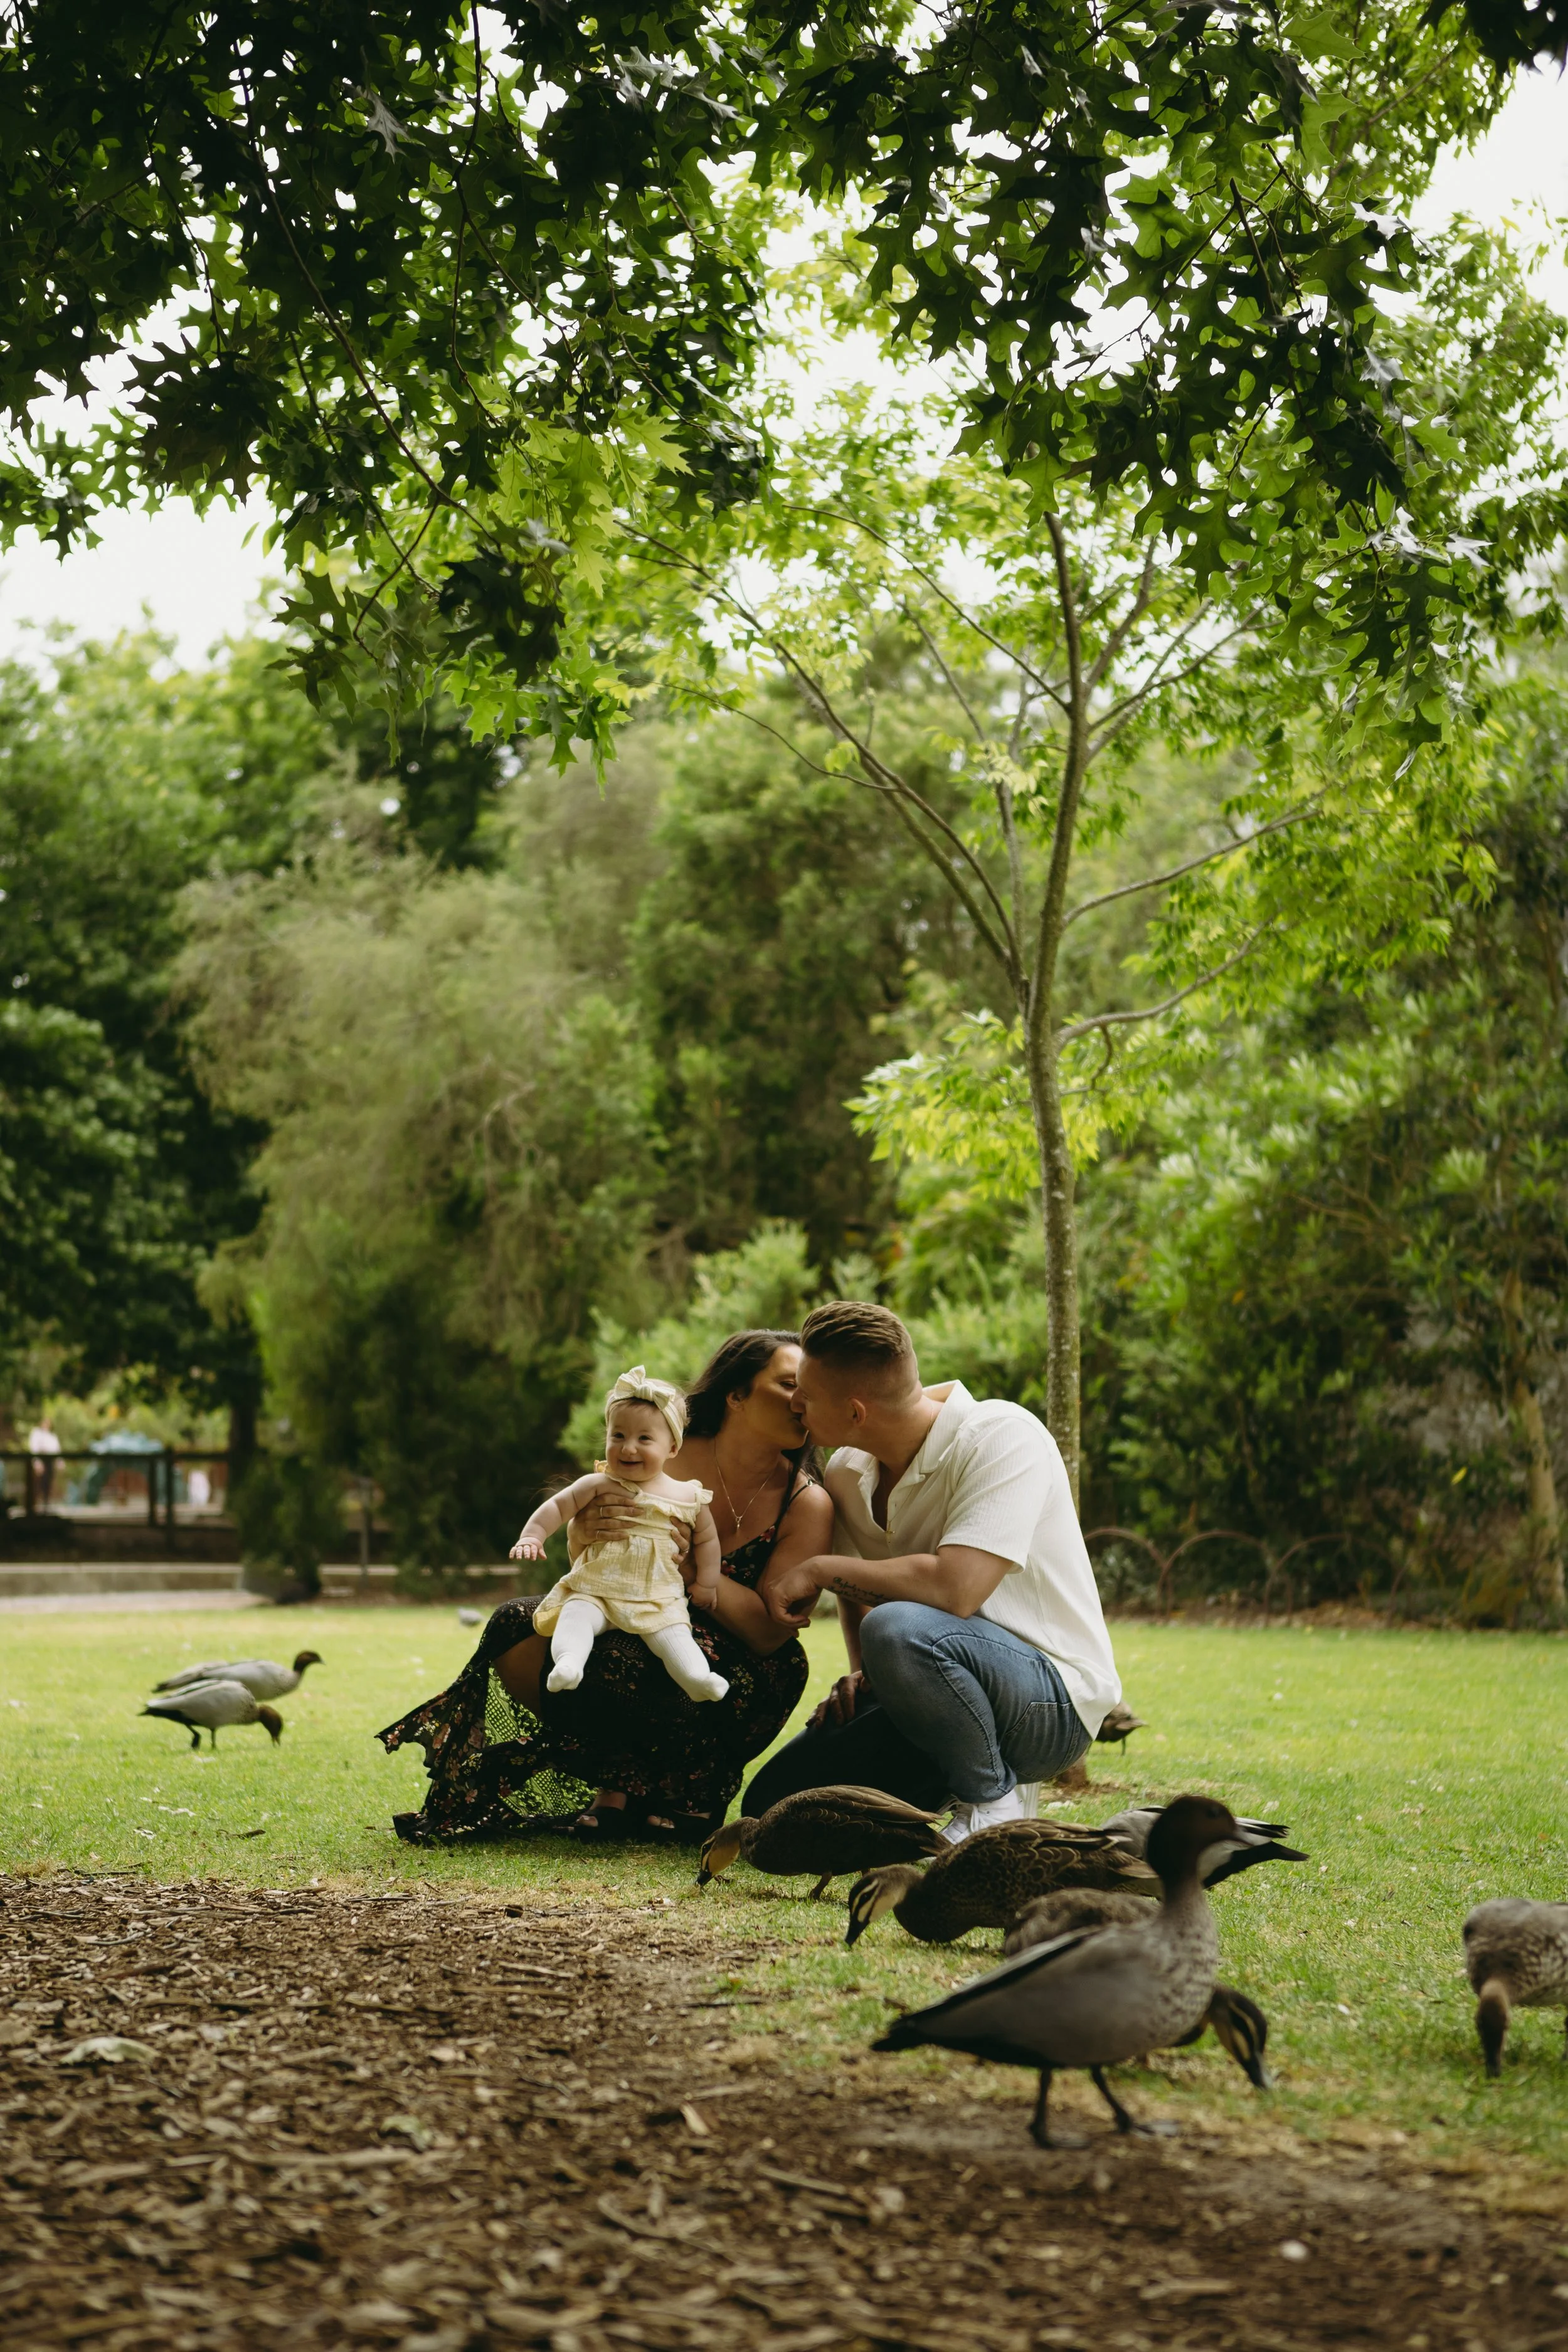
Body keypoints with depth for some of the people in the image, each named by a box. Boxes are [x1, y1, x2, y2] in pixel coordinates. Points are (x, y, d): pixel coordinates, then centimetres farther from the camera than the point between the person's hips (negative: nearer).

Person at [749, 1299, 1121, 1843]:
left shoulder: (1002, 1439, -20)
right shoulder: (848, 1472, 3)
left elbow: (956, 1589, -33)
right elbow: (858, 1591, 21)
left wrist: (819, 1569, -21)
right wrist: (861, 1675, 0)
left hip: (1054, 1701, -7)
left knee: (898, 1630, -36)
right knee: (772, 1804, -4)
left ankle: (992, 1803, -12)